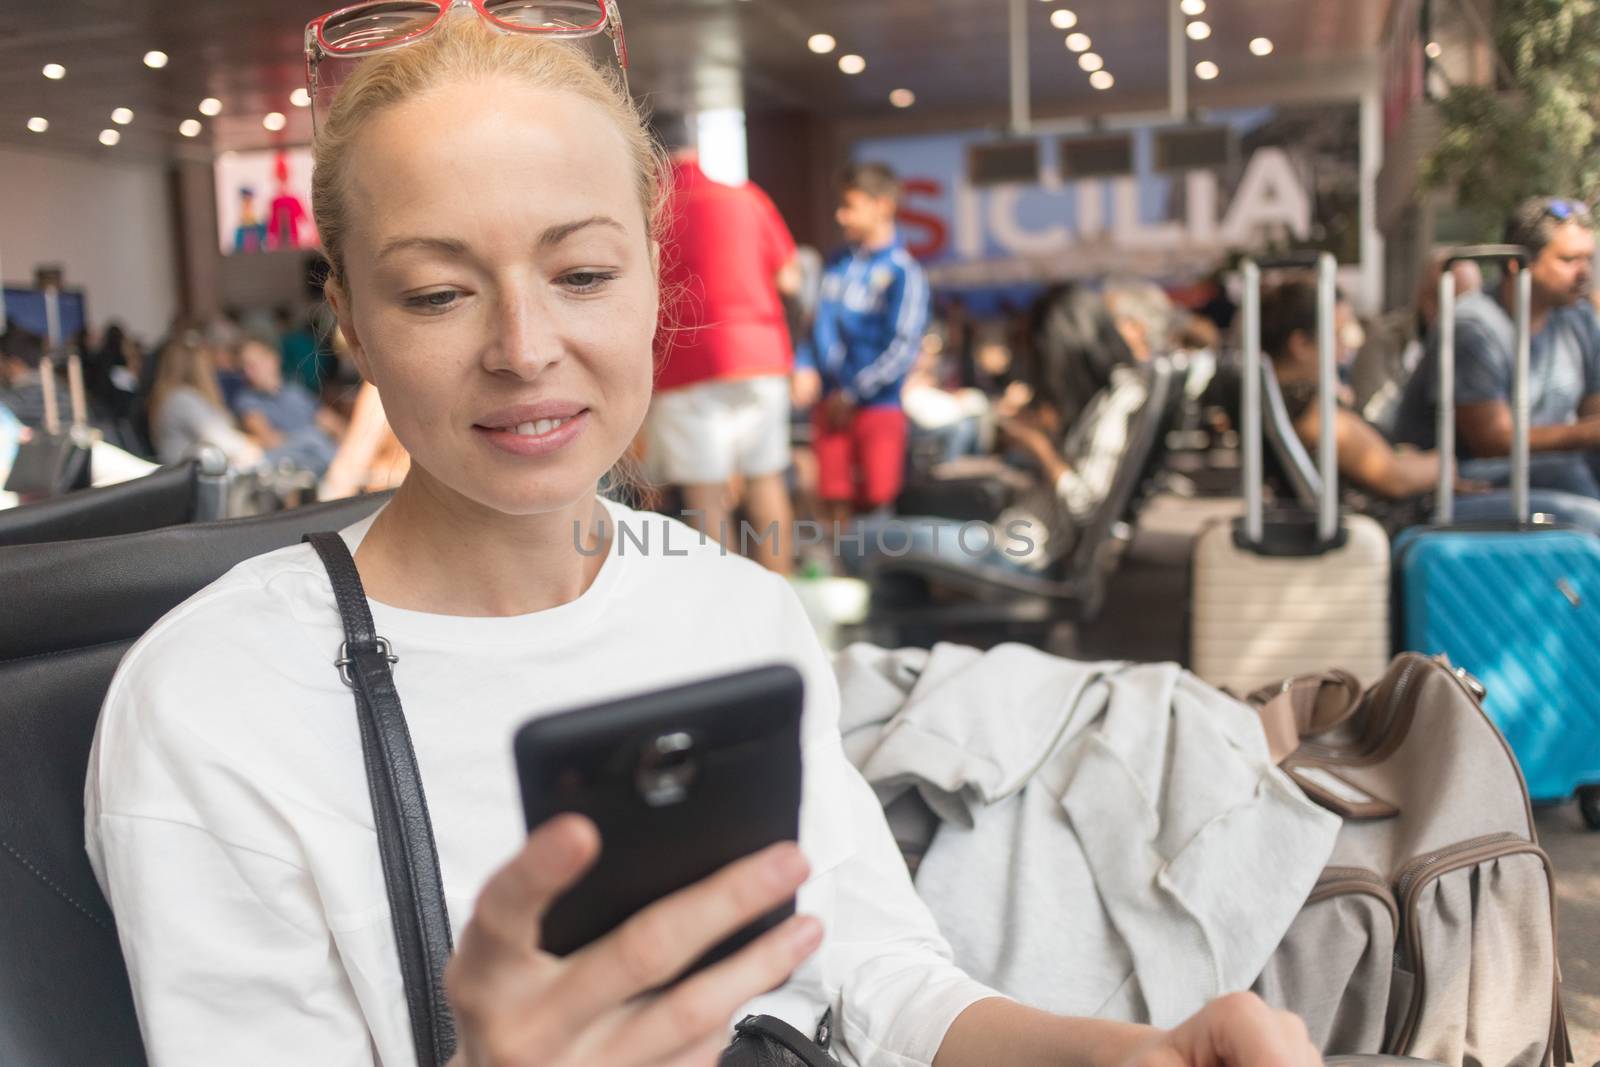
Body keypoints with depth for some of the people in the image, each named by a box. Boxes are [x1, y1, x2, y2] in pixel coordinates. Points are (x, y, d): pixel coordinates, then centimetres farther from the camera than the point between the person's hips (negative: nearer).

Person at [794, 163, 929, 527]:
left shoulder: (902, 272, -8)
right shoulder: (837, 264, 10)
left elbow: (904, 347, -12)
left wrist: (854, 394, -12)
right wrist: (805, 368, 1)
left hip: (877, 405, -5)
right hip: (829, 406, 5)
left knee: (878, 502, -3)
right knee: (837, 503, 10)